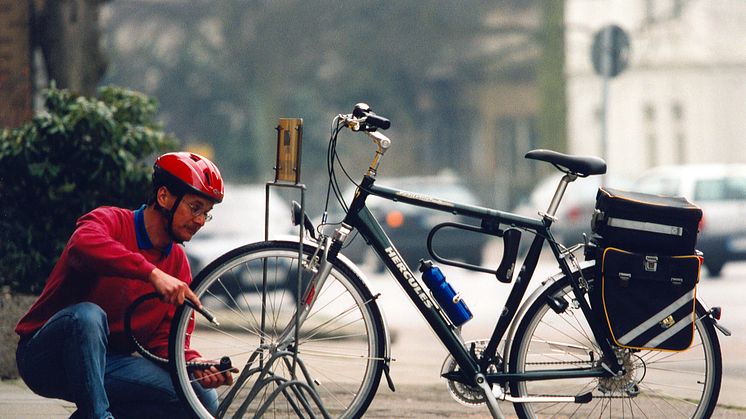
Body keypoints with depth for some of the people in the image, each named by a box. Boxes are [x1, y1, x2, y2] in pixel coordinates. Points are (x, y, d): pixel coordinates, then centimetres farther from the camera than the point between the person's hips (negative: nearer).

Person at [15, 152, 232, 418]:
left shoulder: (178, 263, 8)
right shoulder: (111, 221, -10)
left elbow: (164, 339, 2)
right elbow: (84, 245, -37)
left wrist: (194, 363, -20)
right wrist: (153, 273, -43)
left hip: (106, 362, 6)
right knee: (87, 314, -39)